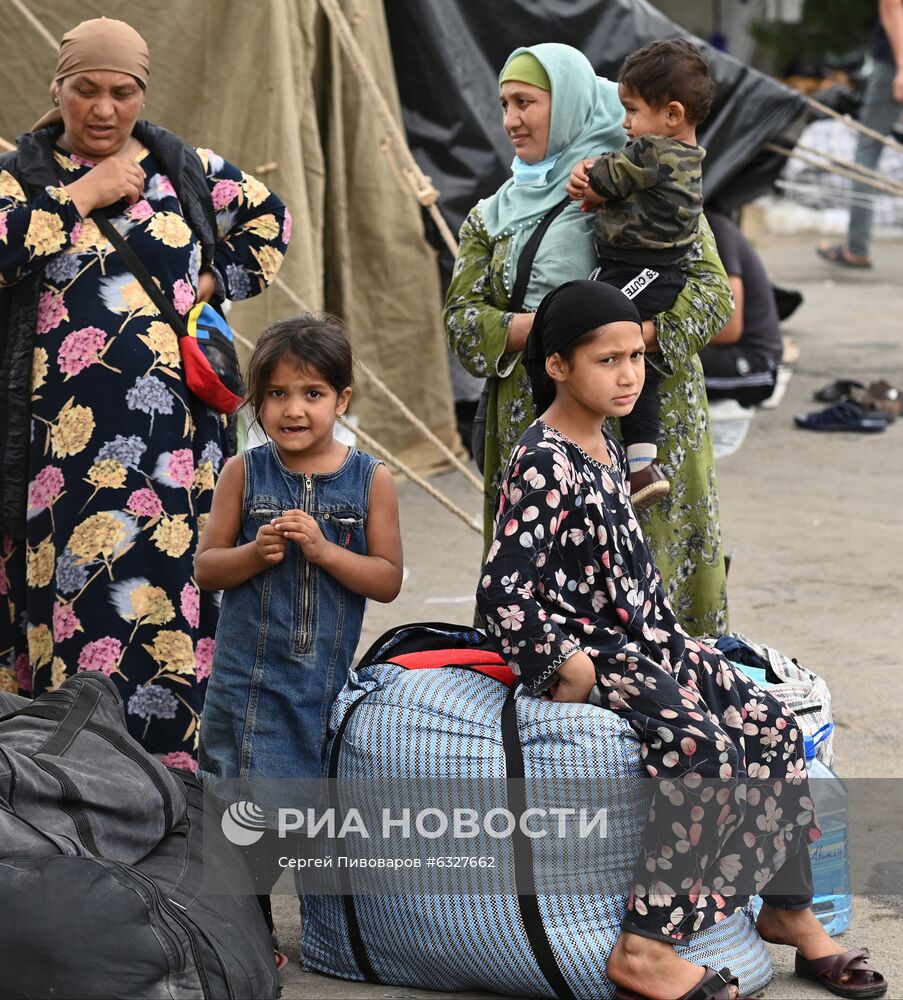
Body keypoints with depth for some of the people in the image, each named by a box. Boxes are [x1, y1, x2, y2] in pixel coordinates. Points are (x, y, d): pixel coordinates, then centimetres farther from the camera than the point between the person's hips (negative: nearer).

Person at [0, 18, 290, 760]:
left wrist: (215, 286, 11)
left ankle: (172, 752, 9)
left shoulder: (187, 168, 11)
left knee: (172, 576, 1)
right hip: (66, 432, -2)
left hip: (172, 427, 2)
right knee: (76, 583, -5)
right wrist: (83, 196, -11)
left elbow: (270, 219, 23)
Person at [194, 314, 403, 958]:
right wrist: (255, 553, -16)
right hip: (248, 676, 0)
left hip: (331, 678, 1)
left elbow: (388, 580, -4)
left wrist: (322, 549, -18)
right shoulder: (244, 473, 0)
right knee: (243, 802, -1)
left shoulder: (370, 481, -2)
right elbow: (206, 568, 3)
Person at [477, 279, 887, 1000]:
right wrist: (568, 669, -21)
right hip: (589, 654, -9)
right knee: (706, 749, -28)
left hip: (647, 639, 9)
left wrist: (673, 638, 15)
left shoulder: (606, 448, 12)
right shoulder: (544, 465, -18)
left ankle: (787, 908, 15)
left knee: (775, 729, 0)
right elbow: (504, 594, -23)